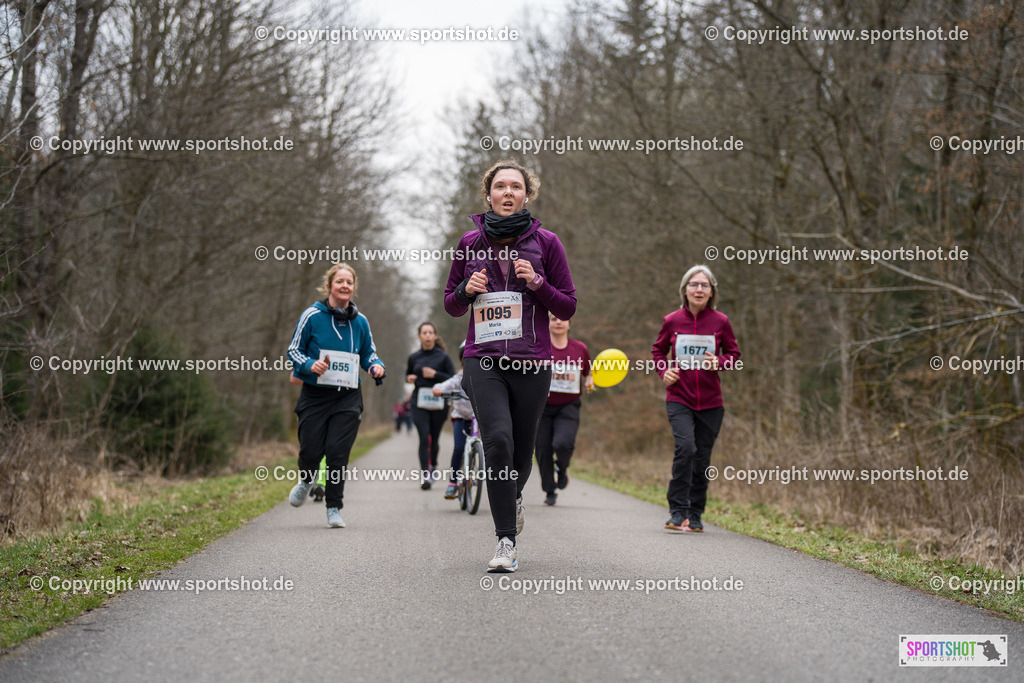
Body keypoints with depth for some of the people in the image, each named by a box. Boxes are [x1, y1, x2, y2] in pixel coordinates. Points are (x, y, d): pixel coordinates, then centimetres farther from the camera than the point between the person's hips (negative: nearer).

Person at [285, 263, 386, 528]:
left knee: (338, 452, -6)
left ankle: (334, 508, 5)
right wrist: (310, 364, -18)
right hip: (315, 394, -2)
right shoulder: (312, 315, -3)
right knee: (311, 450, -4)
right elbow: (293, 350, 2)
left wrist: (376, 366, -3)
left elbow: (369, 353, 19)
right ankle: (306, 480, 33)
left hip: (347, 397, 2)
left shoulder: (360, 321, 7)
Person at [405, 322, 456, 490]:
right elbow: (408, 374, 25)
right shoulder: (414, 358, 8)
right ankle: (424, 475, -16)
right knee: (424, 438, -12)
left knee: (434, 438, 8)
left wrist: (435, 375, -14)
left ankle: (433, 465, 37)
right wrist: (409, 378, 2)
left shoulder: (443, 357, 0)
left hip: (438, 402, -1)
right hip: (419, 402, 1)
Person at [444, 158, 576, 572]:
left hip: (531, 362, 0)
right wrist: (466, 290, -5)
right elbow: (452, 306, 16)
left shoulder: (545, 242, 3)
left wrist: (537, 283, -11)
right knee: (498, 440, -20)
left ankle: (513, 498, 43)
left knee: (521, 451, 7)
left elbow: (567, 307, 5)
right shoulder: (470, 243, 8)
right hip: (483, 359, 0)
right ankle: (506, 541, -15)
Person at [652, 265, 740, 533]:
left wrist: (719, 362, -12)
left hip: (710, 402, 1)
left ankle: (695, 515, 22)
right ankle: (677, 512, -12)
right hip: (679, 399, -1)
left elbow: (734, 353, 10)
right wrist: (664, 371, -3)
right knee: (685, 448, -21)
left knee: (702, 459, 6)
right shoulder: (672, 321, -1)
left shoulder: (720, 322, -2)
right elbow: (658, 349, 16)